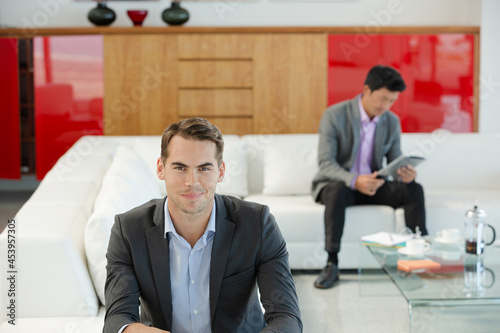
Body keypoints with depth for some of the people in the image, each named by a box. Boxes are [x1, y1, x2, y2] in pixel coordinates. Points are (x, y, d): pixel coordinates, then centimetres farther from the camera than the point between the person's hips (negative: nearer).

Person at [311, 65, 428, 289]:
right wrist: (354, 180, -39)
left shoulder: (392, 122, 2)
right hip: (337, 183, -4)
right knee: (337, 191, -40)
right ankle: (331, 264, -35)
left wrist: (406, 174, -24)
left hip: (372, 185, 4)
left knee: (413, 189, -20)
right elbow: (325, 163, -21)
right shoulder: (335, 115, -14)